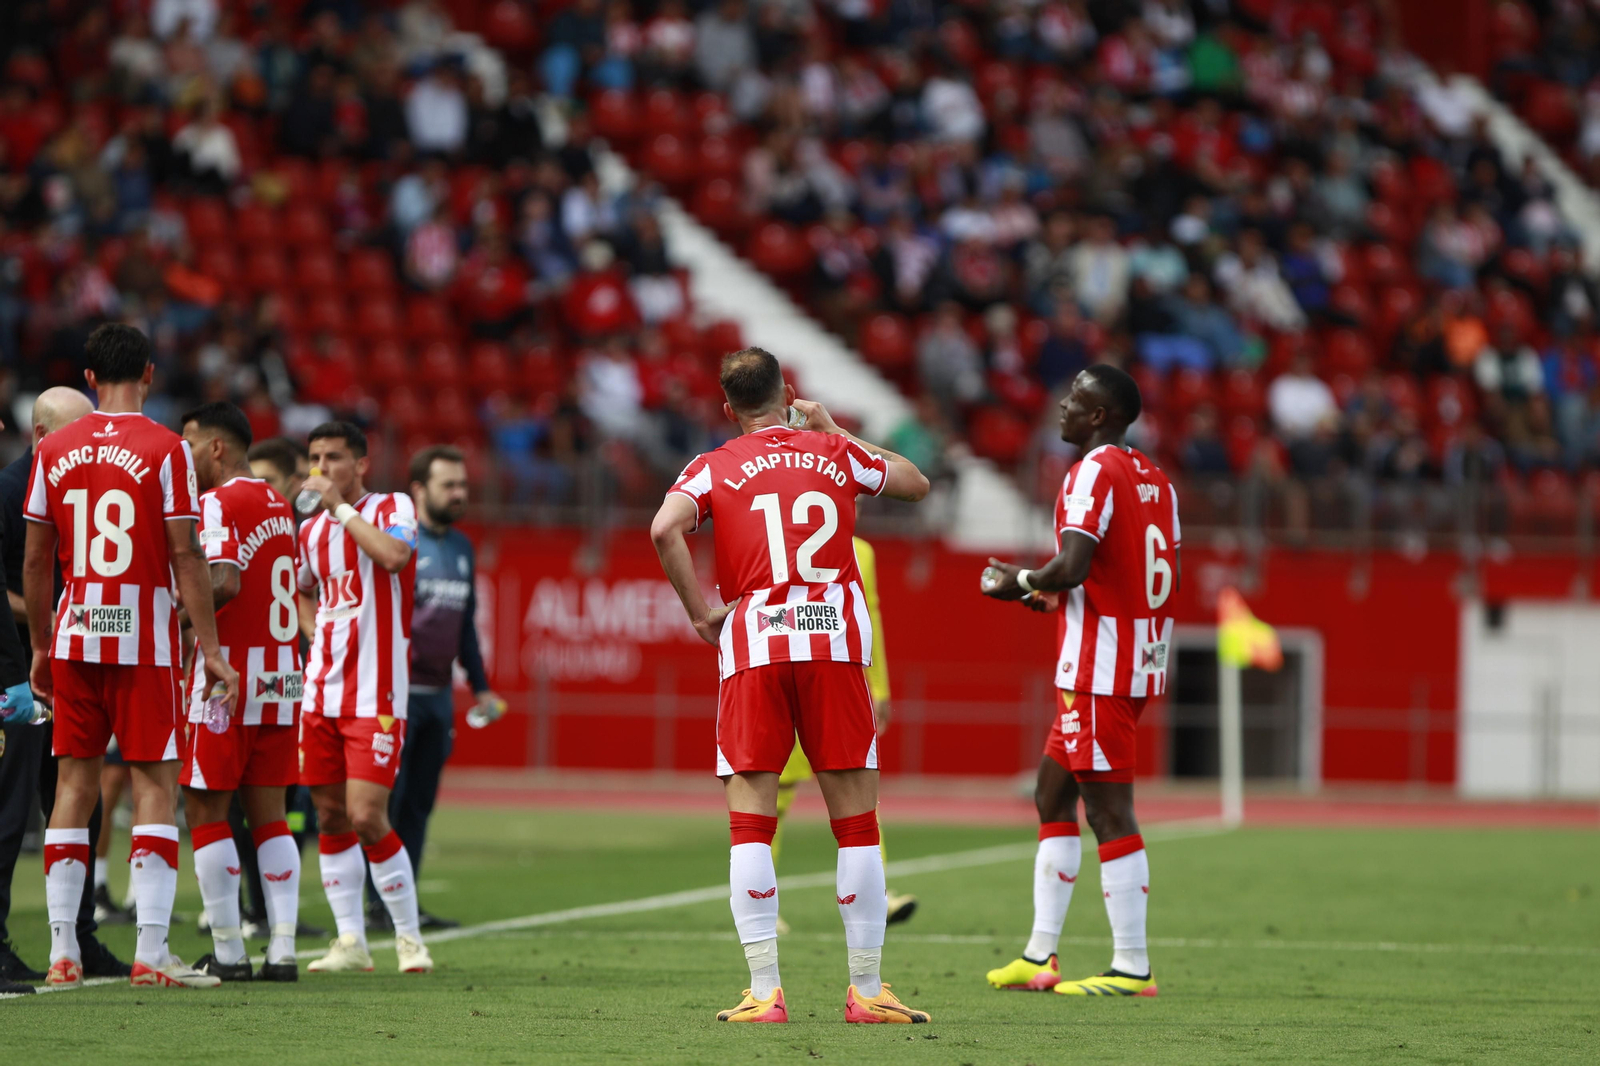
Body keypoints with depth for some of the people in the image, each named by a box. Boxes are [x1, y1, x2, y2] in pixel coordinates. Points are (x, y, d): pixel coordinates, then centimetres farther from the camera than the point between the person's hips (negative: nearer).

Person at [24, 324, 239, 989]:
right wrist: (210, 648, -4)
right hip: (144, 640, -4)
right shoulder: (165, 450, -6)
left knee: (74, 784, 8)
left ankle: (62, 953, 5)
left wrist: (40, 647, 18)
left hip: (73, 636, 4)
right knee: (155, 784, 0)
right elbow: (185, 557, -8)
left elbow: (34, 560, 9)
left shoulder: (54, 451, 6)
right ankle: (151, 953, -7)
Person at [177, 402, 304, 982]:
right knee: (269, 814, 9)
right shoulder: (278, 504, 15)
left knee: (206, 812, 0)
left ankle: (228, 952, -2)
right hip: (282, 675, 8)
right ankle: (282, 949, 4)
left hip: (228, 673, -8)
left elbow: (223, 584, -24)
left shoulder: (217, 503, -11)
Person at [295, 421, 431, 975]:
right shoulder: (311, 530, 13)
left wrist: (340, 506, -18)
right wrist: (315, 634, 15)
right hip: (322, 690, 6)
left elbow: (394, 555, -27)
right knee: (331, 815, 5)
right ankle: (350, 940, 12)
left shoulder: (392, 508, -4)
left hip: (376, 694, -6)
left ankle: (409, 938, 1)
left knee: (367, 817, -12)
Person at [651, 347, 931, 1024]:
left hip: (752, 645, -1)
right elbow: (916, 484, 33)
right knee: (856, 822, 6)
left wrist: (700, 613, -3)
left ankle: (764, 992, -7)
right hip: (836, 643, 1)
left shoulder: (714, 469, 8)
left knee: (750, 822, 1)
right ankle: (867, 990, 6)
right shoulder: (836, 456, 14)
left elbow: (664, 528, -12)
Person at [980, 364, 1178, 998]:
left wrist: (1022, 583, -4)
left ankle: (1132, 967, -5)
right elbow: (1167, 580, 19)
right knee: (1054, 795, 16)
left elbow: (1073, 566, -24)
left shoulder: (1094, 472, -14)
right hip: (1141, 660, 10)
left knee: (1109, 811, -7)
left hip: (1098, 670, -10)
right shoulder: (1154, 480, 14)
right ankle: (1039, 956, 20)